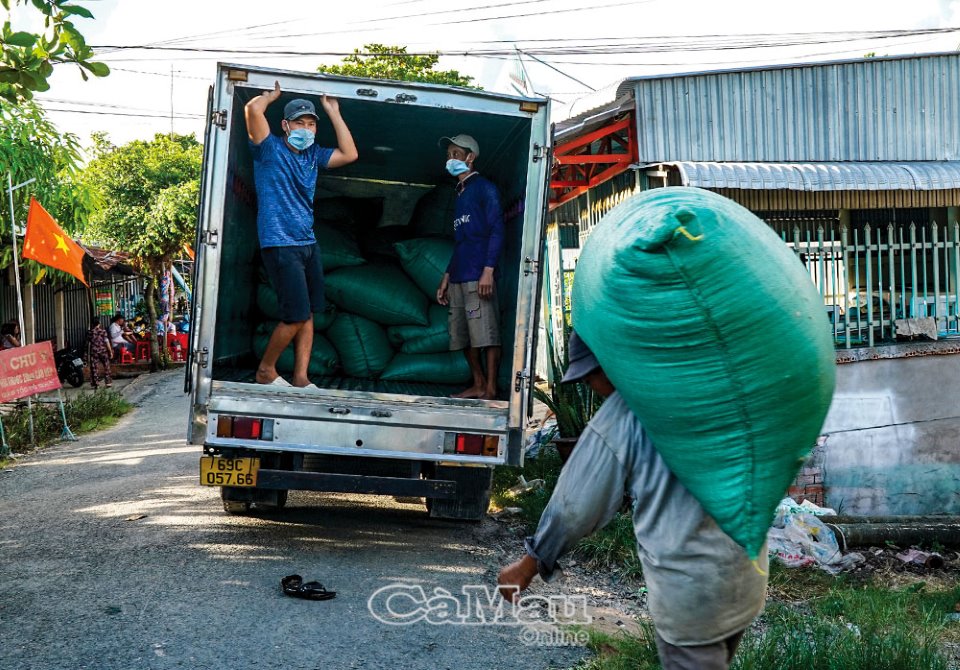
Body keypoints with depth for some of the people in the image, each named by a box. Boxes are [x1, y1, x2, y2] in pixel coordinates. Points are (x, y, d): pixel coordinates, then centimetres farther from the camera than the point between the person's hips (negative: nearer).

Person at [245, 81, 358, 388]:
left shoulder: (313, 155, 15)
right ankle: (266, 370, 9)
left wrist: (333, 112, 11)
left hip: (308, 243, 8)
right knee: (296, 315, -10)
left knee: (308, 314, 6)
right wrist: (273, 95, 1)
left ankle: (300, 378, 11)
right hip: (280, 244, -8)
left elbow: (349, 154, 10)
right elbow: (253, 109, -20)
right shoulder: (269, 149, -5)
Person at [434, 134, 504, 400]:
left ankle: (490, 391, -11)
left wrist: (488, 270, -18)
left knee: (486, 335, -10)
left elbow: (497, 230, -8)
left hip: (478, 276, -8)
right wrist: (446, 277, 22)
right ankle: (478, 386, 12)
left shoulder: (484, 188, 1)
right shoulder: (459, 195, 25)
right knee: (464, 336, 6)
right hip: (458, 278, 8)